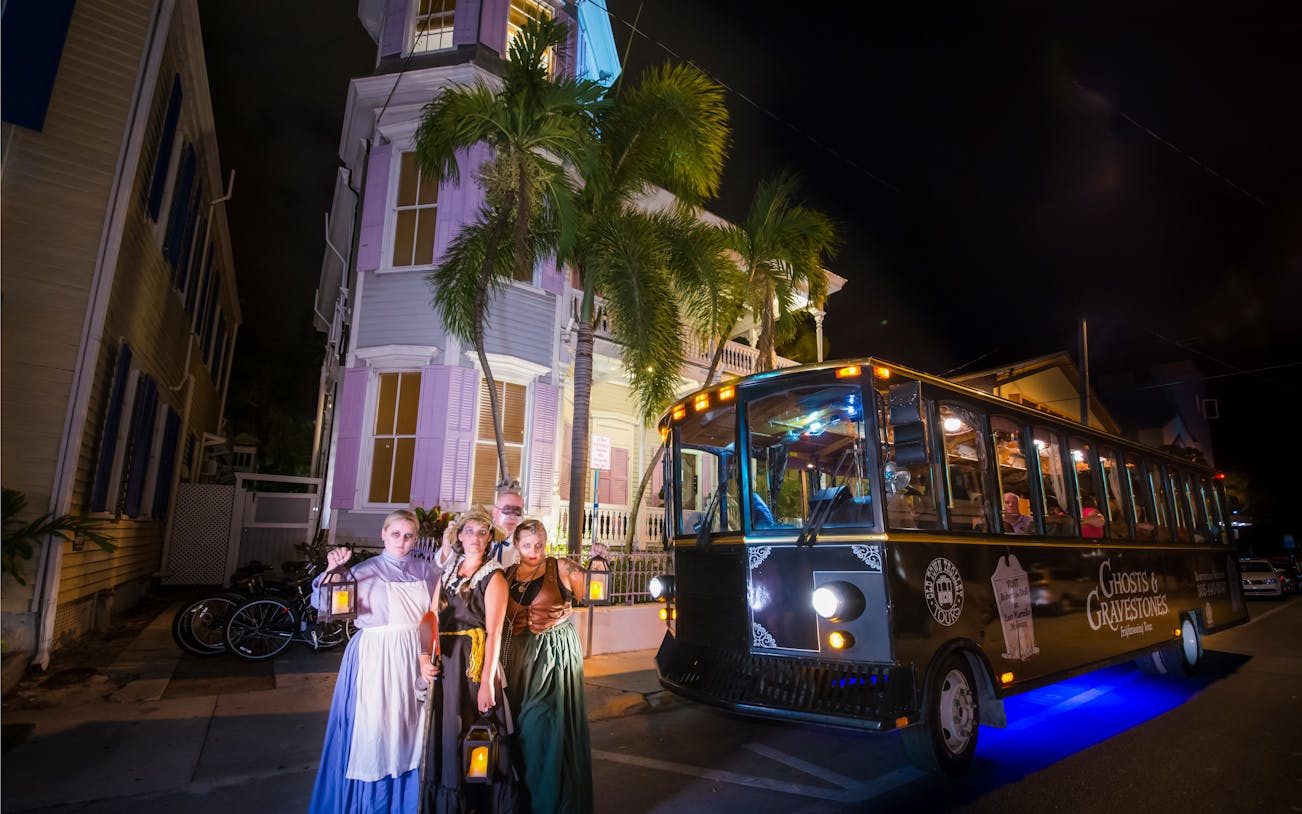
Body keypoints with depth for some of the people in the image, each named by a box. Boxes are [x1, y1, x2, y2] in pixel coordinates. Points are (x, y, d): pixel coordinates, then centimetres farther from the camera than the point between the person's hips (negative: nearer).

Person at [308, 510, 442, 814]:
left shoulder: (427, 569, 3)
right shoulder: (365, 570, -5)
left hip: (414, 659, 3)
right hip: (375, 657, -3)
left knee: (406, 730, 14)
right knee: (371, 728, 3)